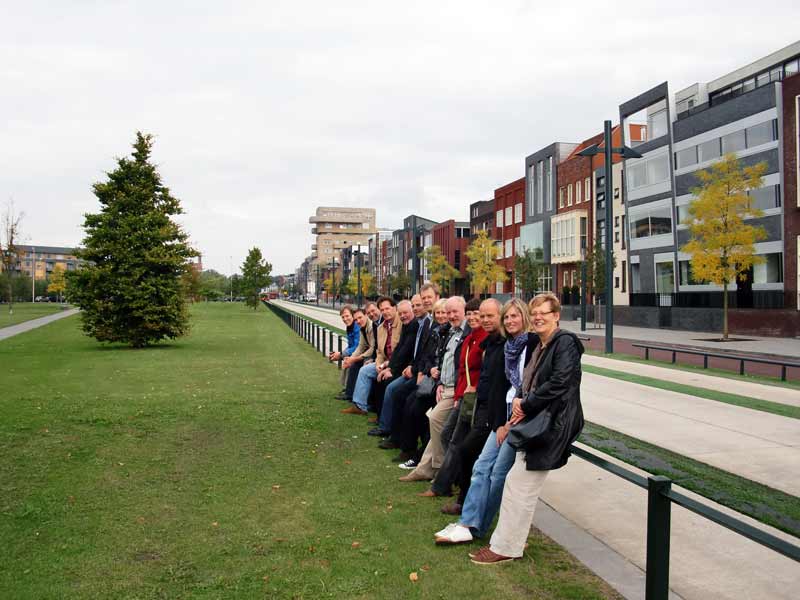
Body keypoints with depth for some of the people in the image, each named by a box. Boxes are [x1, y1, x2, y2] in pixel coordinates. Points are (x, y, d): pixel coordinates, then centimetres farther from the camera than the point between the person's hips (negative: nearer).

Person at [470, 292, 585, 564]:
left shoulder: (565, 343, -11)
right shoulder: (541, 347, 16)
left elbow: (559, 382, -22)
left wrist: (526, 405, -14)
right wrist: (520, 402, -2)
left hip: (553, 424, -9)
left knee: (520, 484, -6)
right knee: (515, 482, 11)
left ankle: (506, 548, 5)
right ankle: (503, 542, 21)